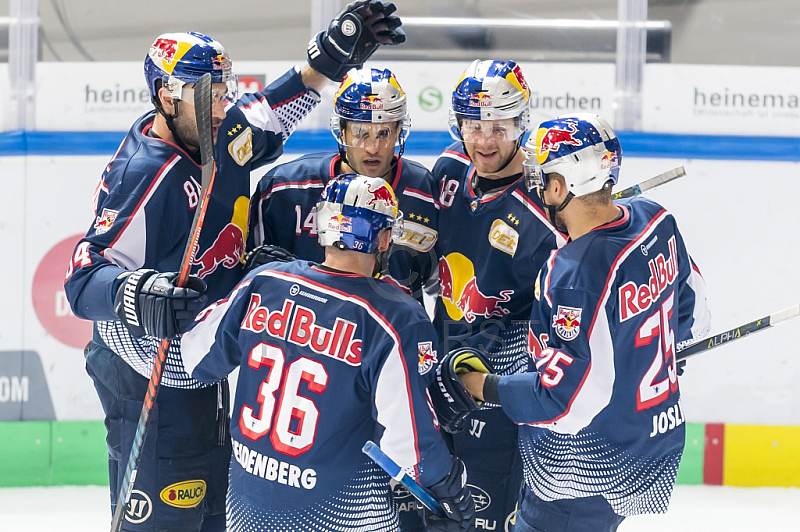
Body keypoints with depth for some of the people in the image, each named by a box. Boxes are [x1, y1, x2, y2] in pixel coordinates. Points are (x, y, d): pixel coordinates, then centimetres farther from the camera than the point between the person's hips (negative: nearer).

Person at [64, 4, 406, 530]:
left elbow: (271, 114, 20)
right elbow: (85, 277, -28)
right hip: (152, 382, -10)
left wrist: (330, 57, 8)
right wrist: (136, 295, -48)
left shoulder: (221, 135, -1)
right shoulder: (145, 176, -26)